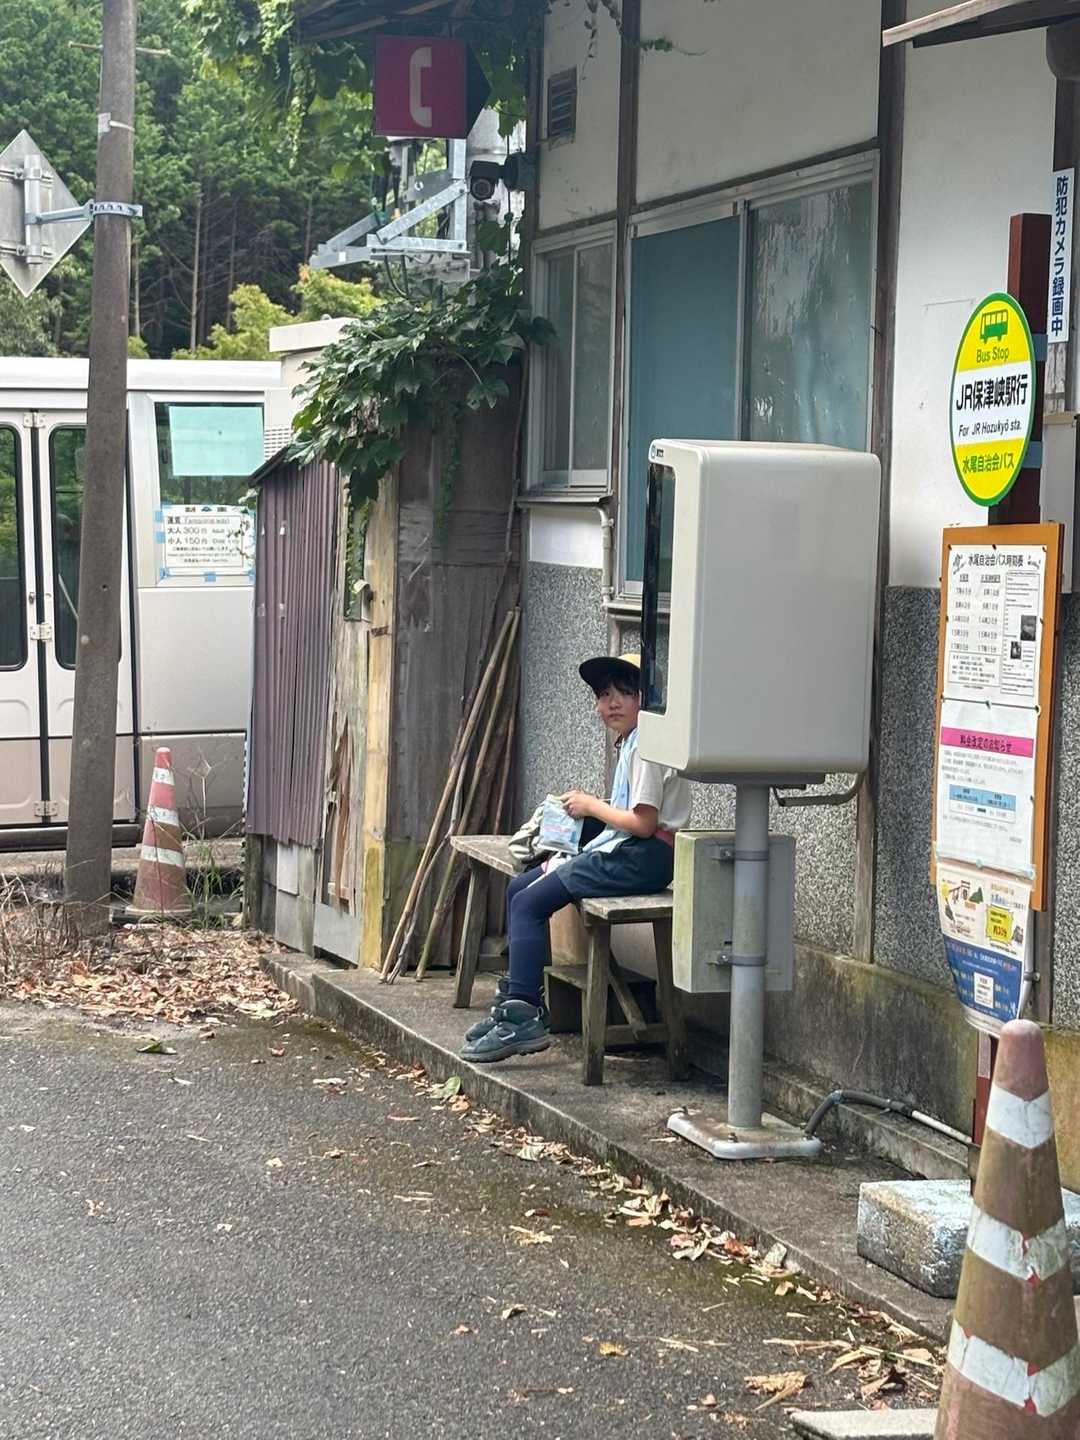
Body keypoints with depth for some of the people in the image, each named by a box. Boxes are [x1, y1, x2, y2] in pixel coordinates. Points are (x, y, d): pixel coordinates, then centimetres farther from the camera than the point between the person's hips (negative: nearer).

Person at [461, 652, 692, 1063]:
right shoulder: (630, 743, 19)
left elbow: (643, 823, -20)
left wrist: (592, 805, -7)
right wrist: (589, 806, 6)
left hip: (640, 859, -11)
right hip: (621, 852, 11)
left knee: (529, 903, -15)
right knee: (518, 888, 10)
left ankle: (524, 1019, -17)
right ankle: (518, 998, 9)